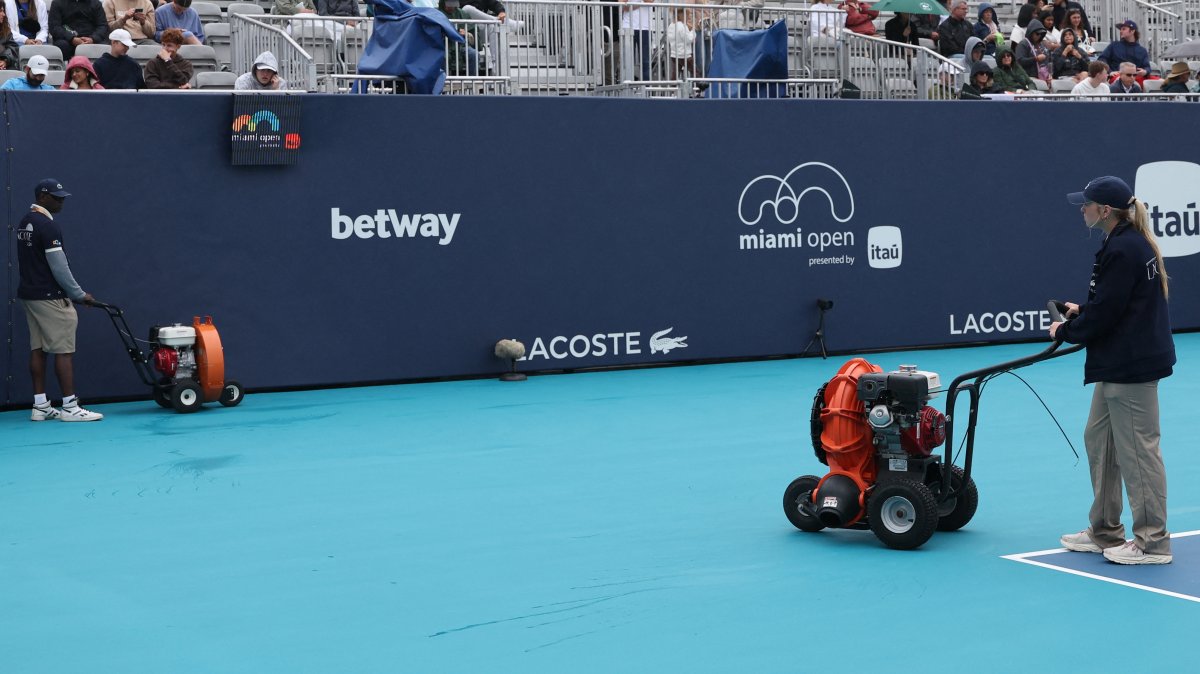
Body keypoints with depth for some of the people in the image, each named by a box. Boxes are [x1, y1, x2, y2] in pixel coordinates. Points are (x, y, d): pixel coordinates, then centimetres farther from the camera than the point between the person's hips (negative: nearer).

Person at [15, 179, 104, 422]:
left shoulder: (25, 223, 13)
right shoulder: (48, 226, -17)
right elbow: (59, 267, -19)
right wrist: (79, 294, -8)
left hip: (28, 294, 10)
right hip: (49, 297, -10)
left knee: (37, 349, 9)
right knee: (64, 350, -6)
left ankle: (40, 406, 10)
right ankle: (70, 407, -7)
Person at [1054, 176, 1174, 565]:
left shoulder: (1123, 251, -19)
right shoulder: (1129, 244, 12)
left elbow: (1104, 314, -20)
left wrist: (1065, 332, -5)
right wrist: (1081, 311, 11)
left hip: (1131, 365, -11)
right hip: (1118, 364, 11)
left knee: (1137, 449, -4)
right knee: (1098, 438, 16)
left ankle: (1153, 543, 4)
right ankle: (1105, 531, 25)